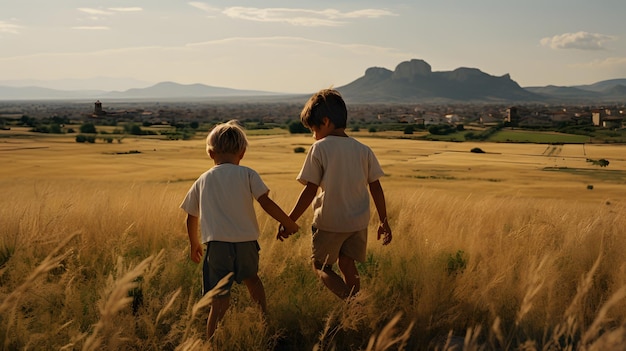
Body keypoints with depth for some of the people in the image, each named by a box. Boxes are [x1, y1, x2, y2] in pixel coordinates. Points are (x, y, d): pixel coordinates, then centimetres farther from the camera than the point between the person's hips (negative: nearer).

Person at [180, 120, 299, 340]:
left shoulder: (202, 181, 13)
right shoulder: (247, 174, 6)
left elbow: (191, 217, 20)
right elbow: (266, 203, -3)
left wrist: (194, 244, 35)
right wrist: (288, 223, 9)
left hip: (217, 244, -1)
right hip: (246, 241, 1)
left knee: (220, 301, 0)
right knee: (250, 278, 31)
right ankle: (264, 315, 43)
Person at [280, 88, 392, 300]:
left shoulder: (319, 148, -11)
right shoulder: (363, 150, 3)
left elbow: (310, 190, -14)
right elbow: (376, 188, 4)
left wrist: (289, 221, -9)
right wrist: (384, 222, 12)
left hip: (329, 223, -5)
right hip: (358, 221, 5)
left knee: (321, 267, 10)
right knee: (347, 265, 19)